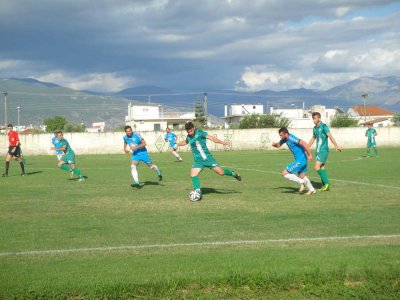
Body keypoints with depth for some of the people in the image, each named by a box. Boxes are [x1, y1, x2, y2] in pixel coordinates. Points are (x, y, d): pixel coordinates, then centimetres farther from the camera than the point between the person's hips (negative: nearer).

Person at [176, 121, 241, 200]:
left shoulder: (200, 133, -11)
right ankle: (198, 191, -5)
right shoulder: (189, 137, 9)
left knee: (220, 172, -8)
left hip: (207, 158, -5)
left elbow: (211, 138, -20)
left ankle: (233, 174, 19)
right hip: (198, 161, 5)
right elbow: (185, 142, 34)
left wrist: (222, 142, -31)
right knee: (193, 175, -13)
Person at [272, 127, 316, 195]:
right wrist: (274, 144, -4)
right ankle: (312, 190, 38)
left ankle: (302, 182, -2)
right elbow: (278, 145, 20)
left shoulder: (291, 138, -23)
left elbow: (304, 144, -28)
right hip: (302, 160, 10)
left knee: (284, 173, -9)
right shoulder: (285, 138, 5)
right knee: (301, 176, 26)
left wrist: (309, 155, -25)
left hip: (300, 161, -10)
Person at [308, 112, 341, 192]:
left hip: (323, 150, -8)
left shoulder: (324, 126, -12)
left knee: (317, 167, -15)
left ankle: (327, 183, -6)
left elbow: (330, 136, -24)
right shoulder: (315, 128, 12)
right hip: (318, 150, 8)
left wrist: (336, 146, -36)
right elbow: (313, 139, 27)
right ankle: (325, 185, 14)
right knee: (322, 168, 9)